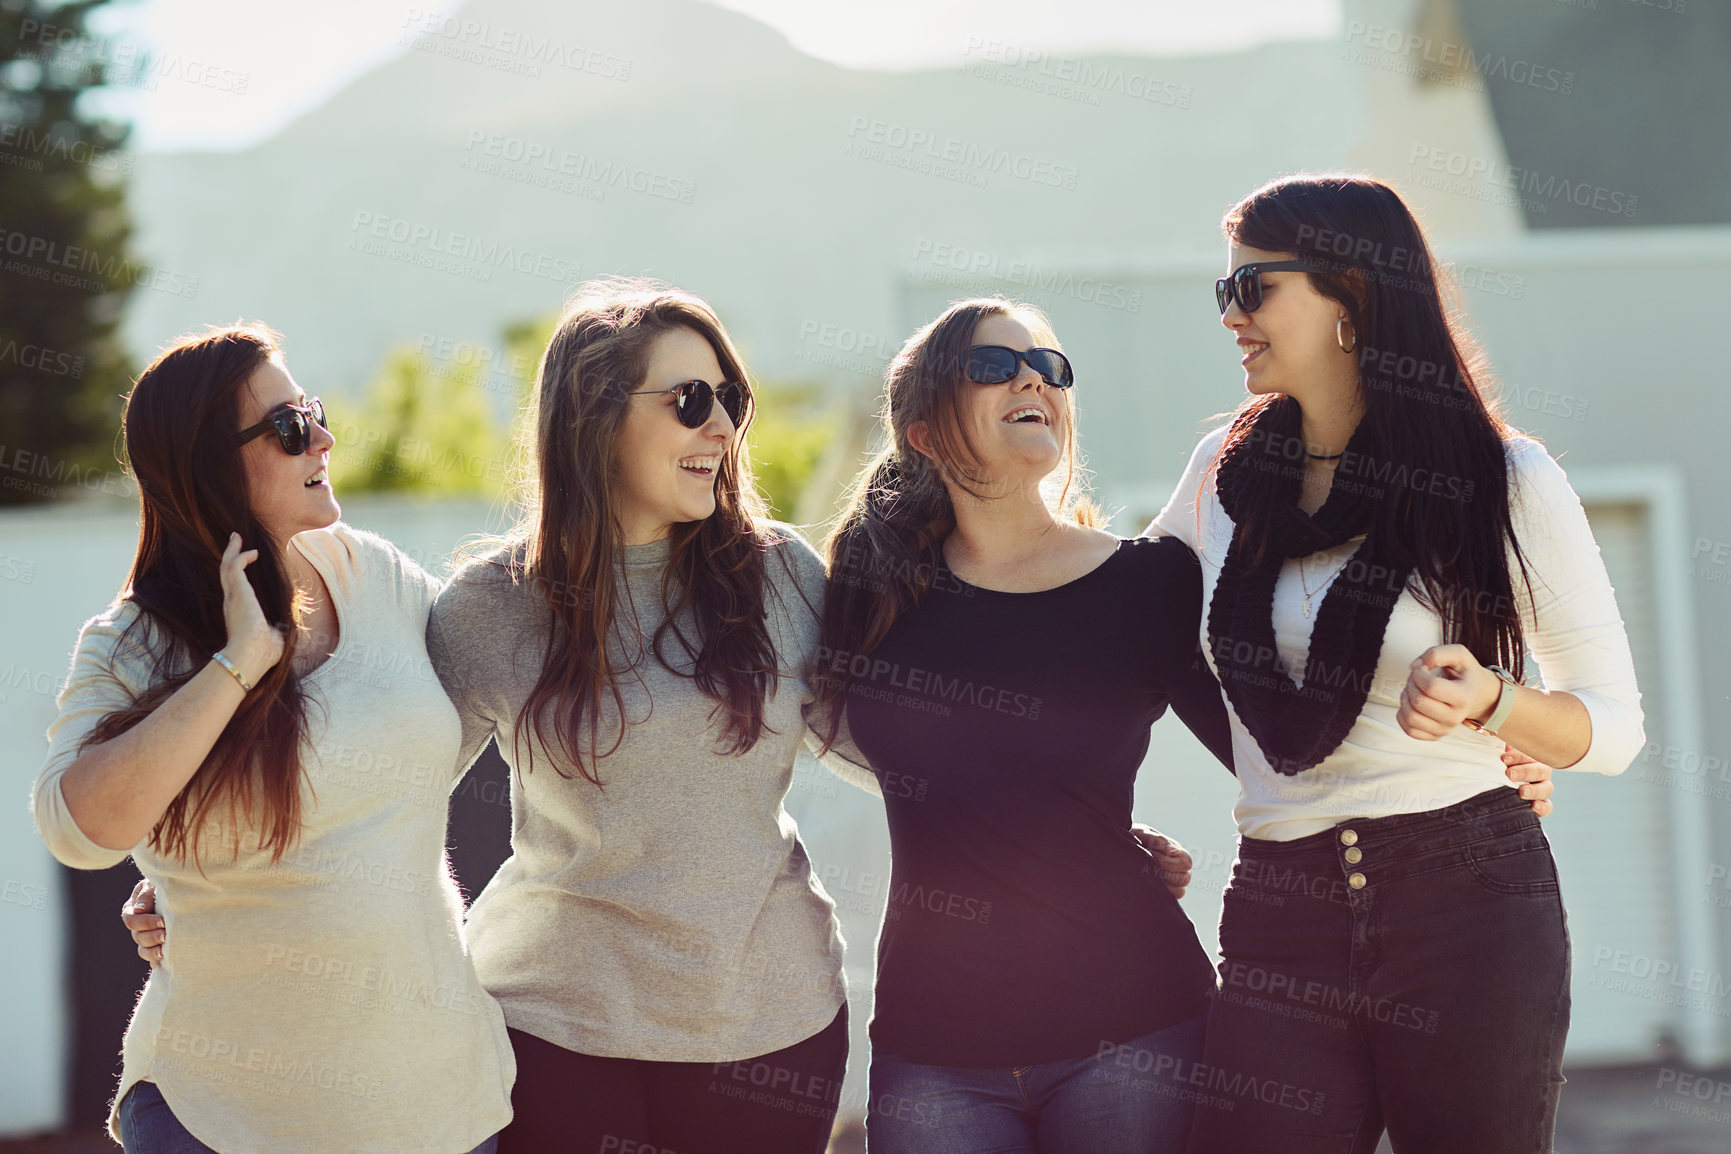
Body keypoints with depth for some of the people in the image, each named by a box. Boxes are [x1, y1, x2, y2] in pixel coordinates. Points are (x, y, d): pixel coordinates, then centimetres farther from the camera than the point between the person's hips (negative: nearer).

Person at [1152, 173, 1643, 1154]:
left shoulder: (1506, 480, -2)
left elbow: (1615, 724, 0)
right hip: (1280, 915, 3)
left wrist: (1488, 702, -19)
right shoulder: (1225, 476, 10)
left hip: (1468, 900, -3)